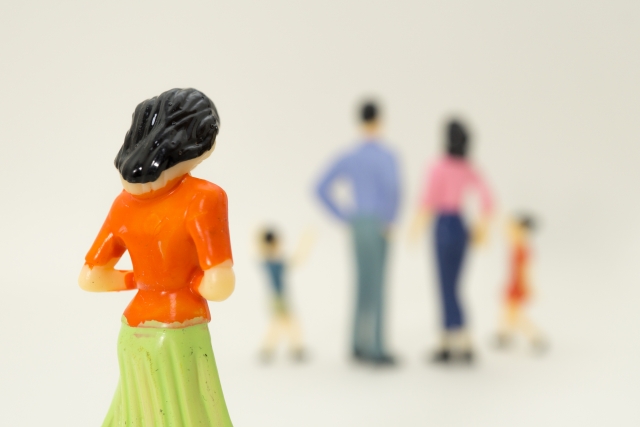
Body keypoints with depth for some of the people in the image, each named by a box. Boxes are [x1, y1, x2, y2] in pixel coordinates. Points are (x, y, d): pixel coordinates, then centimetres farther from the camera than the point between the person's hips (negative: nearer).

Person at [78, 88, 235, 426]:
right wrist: (194, 280, -1)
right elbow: (220, 285, -24)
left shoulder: (125, 202, 4)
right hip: (181, 344, -7)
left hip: (136, 338, 7)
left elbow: (90, 278, 8)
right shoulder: (203, 198, -17)